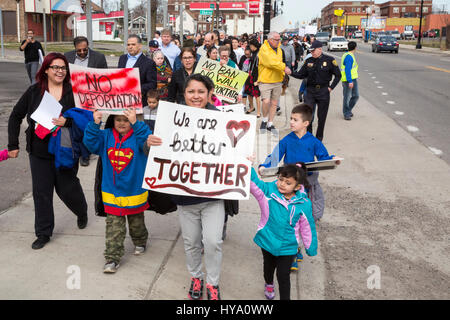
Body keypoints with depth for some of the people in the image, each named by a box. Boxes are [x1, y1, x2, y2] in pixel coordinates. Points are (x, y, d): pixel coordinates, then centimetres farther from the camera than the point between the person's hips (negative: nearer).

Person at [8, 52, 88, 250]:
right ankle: (43, 233, 21)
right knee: (41, 191, 6)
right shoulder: (34, 91, 1)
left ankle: (82, 212, 42)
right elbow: (16, 116, 8)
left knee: (67, 188, 9)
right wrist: (13, 144, 4)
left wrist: (67, 122, -25)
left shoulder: (73, 91, -7)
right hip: (39, 151, 2)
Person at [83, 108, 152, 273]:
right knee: (114, 227, 1)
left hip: (135, 190, -1)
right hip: (112, 193, 1)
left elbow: (148, 140, -30)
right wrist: (95, 124, -26)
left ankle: (140, 242, 48)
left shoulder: (138, 135, -10)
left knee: (136, 222, 21)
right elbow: (90, 142, -12)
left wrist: (136, 123, -42)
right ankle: (113, 258, 8)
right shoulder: (106, 136, -1)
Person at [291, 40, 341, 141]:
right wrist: (291, 73, -8)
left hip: (323, 92, -2)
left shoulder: (329, 60, -4)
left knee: (321, 117, 6)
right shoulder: (308, 61, 5)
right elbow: (301, 75, 8)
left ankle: (319, 138, 21)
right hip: (310, 91, 2)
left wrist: (331, 87, -4)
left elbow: (338, 75, 3)